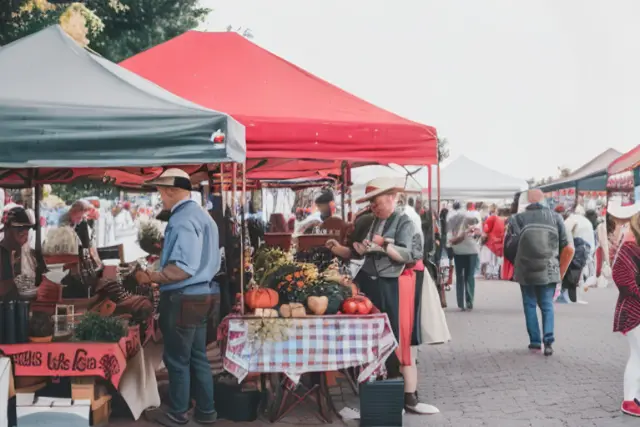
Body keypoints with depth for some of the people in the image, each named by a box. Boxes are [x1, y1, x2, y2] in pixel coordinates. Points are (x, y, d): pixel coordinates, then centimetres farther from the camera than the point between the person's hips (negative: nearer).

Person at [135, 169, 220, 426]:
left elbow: (184, 267, -25)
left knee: (177, 359, 6)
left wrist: (151, 278, -18)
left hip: (183, 299, -9)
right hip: (202, 294, 9)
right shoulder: (202, 215, 13)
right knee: (197, 357, 17)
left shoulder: (182, 219, -19)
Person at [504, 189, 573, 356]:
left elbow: (509, 248, -8)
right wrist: (559, 267, 12)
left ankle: (535, 341, 13)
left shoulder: (518, 219, -7)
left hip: (526, 272, -1)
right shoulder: (555, 217, -1)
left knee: (530, 305, 13)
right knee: (547, 306, 11)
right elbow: (566, 247, 0)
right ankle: (548, 340, -5)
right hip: (549, 271, 1)